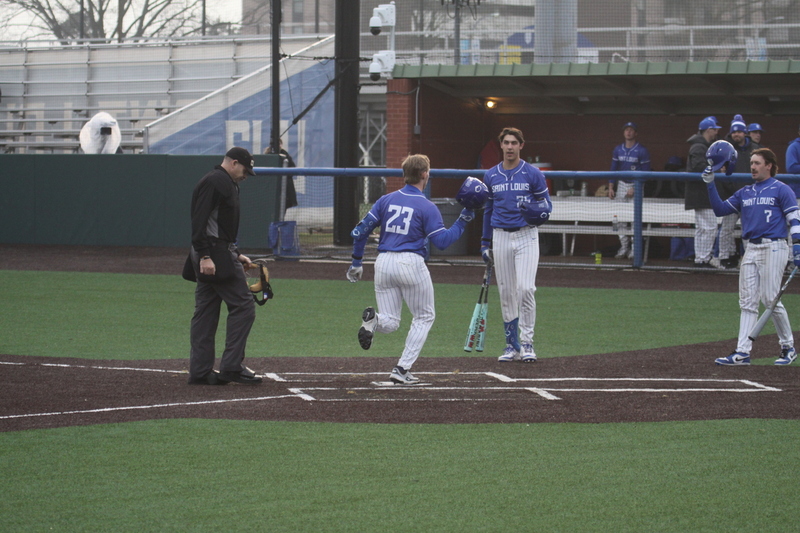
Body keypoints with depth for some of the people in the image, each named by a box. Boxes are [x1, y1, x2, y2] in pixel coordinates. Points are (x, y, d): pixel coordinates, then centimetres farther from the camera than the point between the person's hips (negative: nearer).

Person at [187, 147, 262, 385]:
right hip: (215, 257, -11)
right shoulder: (214, 182, -11)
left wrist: (235, 254, 23)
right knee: (243, 305, -9)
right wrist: (204, 256, -26)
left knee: (206, 312, 9)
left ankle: (200, 371, 11)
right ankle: (231, 367, -10)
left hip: (209, 258, 11)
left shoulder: (225, 184, 22)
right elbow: (199, 221, -20)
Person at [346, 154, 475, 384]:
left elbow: (361, 231, 7)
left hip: (383, 263, 4)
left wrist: (356, 262, 16)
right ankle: (402, 369, 3)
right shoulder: (427, 207, -5)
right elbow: (442, 241, -9)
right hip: (410, 263, -4)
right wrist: (463, 221, 0)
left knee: (390, 323, 12)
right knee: (424, 317, 15)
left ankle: (374, 319, -26)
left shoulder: (386, 200, 9)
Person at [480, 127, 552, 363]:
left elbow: (546, 204, 3)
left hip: (526, 236, -3)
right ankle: (512, 345, 13)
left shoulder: (533, 174, -2)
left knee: (526, 288, -15)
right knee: (506, 292, 5)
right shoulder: (490, 176, 9)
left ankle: (527, 343, -8)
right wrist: (485, 243, 15)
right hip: (500, 237, 3)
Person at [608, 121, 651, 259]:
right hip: (621, 184, 5)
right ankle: (623, 247, 9)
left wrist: (635, 188, -15)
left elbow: (645, 173, -8)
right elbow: (613, 169, 12)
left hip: (636, 185, -5)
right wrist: (610, 187, 3)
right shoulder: (618, 150, 7)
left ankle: (634, 249, -2)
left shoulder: (642, 151, -8)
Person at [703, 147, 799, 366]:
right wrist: (710, 186, 5)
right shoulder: (744, 193, 16)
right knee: (747, 302, 2)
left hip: (773, 248, -6)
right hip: (750, 250, 6)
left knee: (770, 298, -8)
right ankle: (743, 352, -1)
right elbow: (720, 209, 15)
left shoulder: (781, 190, -2)